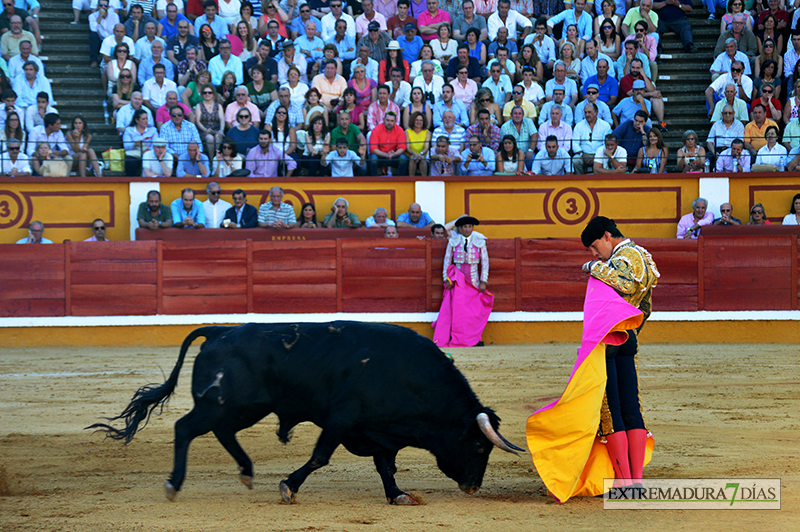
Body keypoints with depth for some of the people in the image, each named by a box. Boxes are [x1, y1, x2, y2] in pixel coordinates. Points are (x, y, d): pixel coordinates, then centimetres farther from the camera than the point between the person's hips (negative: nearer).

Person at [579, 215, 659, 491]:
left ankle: (624, 481, -8)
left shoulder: (626, 255, -11)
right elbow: (644, 308, 27)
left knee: (610, 410, -6)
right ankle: (637, 479, 4)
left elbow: (625, 283, -35)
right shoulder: (642, 256, 20)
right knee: (631, 409, 6)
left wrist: (595, 267, -23)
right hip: (628, 338, 9)